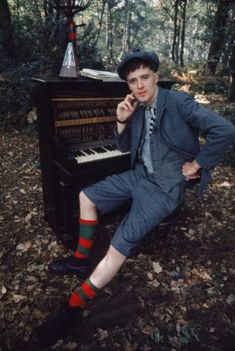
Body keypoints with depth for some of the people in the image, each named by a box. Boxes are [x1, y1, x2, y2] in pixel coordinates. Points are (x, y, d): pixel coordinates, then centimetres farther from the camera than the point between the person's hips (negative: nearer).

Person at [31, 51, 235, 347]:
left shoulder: (178, 102, -15)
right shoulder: (138, 108, 6)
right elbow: (124, 148, 11)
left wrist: (195, 165, -14)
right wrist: (122, 121, -7)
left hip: (164, 186, -8)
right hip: (139, 174, 8)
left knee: (121, 245, -18)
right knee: (87, 196, 10)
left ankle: (73, 308, -5)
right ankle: (81, 259, 20)